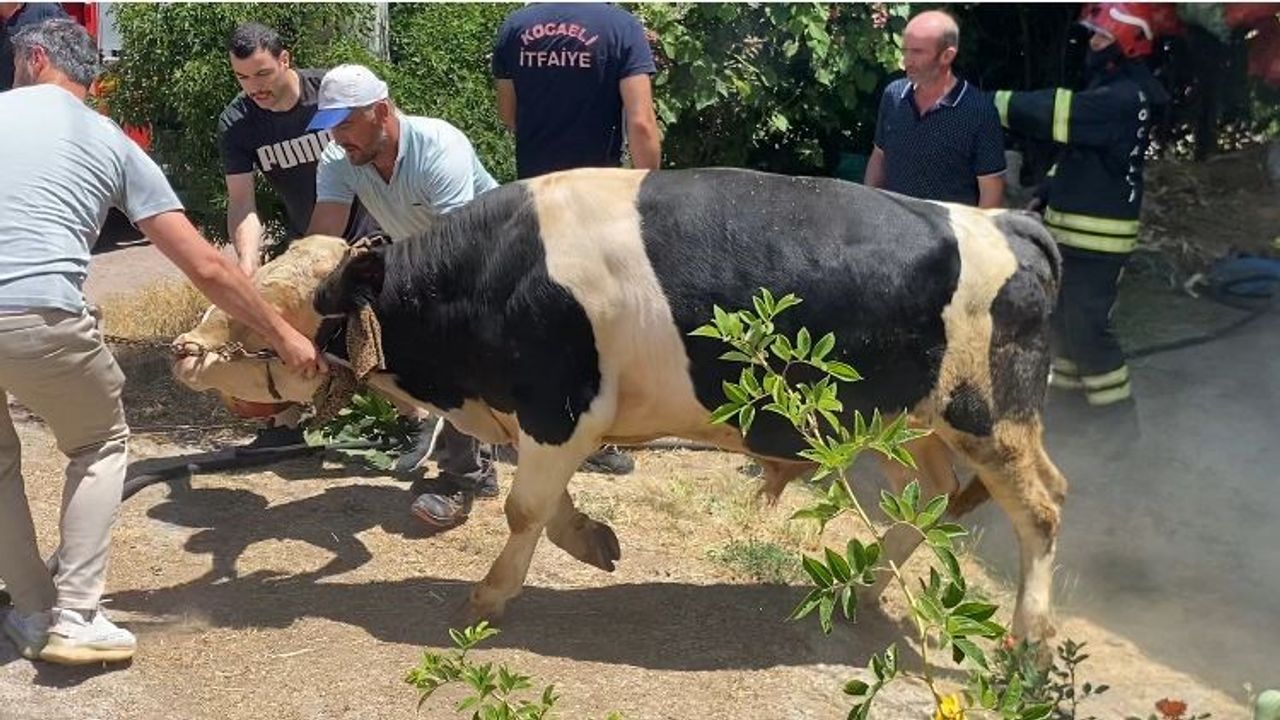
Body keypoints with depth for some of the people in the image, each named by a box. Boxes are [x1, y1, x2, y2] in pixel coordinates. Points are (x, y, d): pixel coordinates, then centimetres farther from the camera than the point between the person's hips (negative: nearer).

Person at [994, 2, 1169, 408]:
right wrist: (1046, 195, 9)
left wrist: (994, 103, -22)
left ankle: (1116, 408, 9)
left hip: (1097, 238, -10)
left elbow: (1055, 113, -28)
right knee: (1061, 314, 22)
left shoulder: (1124, 99, -21)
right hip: (1073, 230, 10)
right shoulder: (1107, 91, 14)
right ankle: (1069, 382, 40)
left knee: (1086, 326, -4)